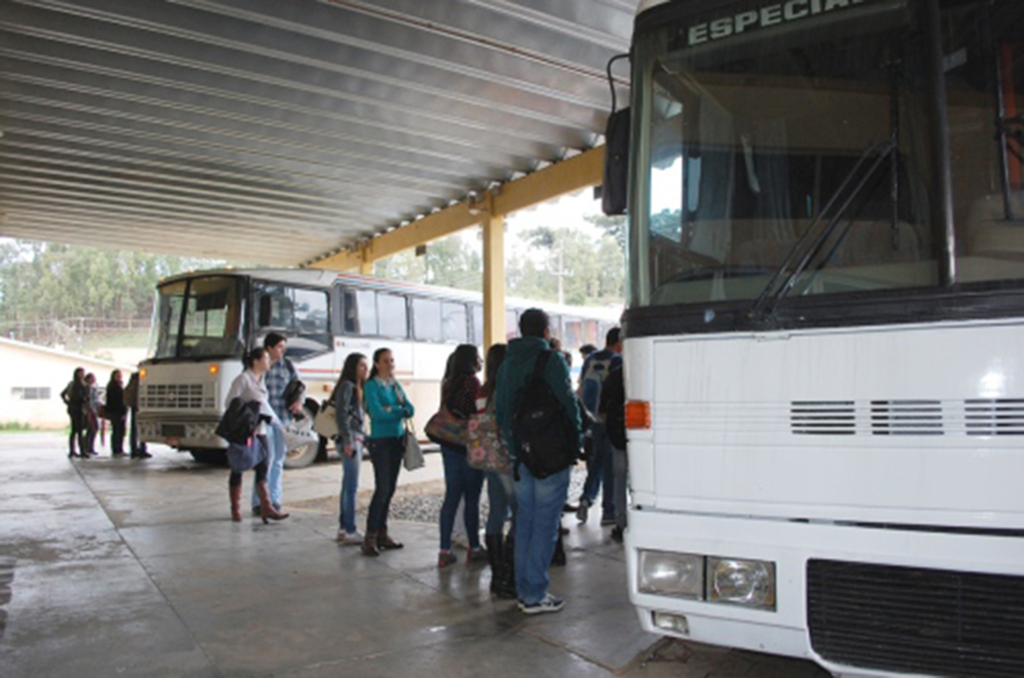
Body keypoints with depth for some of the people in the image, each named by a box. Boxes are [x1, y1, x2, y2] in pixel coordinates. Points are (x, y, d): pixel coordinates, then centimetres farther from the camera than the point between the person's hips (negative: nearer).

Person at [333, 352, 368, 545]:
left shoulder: (360, 387, 17)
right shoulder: (347, 386, -10)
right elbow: (341, 415, -17)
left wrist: (364, 438, 15)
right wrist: (348, 441, -20)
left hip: (358, 439, 9)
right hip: (350, 440, -9)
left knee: (348, 486, 12)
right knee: (351, 487, -8)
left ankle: (343, 528, 19)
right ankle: (350, 532, -5)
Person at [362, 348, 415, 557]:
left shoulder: (396, 384, 13)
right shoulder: (372, 385, -6)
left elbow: (410, 409, 3)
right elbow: (377, 413, -18)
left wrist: (391, 409, -13)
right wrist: (400, 411, -7)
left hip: (397, 440, 7)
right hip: (380, 441, -6)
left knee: (390, 489, 9)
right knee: (382, 488, -11)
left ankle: (382, 533, 17)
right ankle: (370, 538, -4)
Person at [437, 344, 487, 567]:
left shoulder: (447, 383, 10)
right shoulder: (471, 382, -11)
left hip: (450, 446, 6)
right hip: (470, 446, -6)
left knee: (451, 496, 8)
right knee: (471, 498, 3)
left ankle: (445, 551, 8)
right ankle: (474, 548, 12)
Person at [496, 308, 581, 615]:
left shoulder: (506, 364, 11)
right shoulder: (551, 360, -10)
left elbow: (500, 410, 13)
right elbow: (568, 405, -12)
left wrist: (513, 446, 17)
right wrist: (575, 443, 0)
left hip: (520, 456, 7)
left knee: (524, 523, 14)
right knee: (545, 525, 0)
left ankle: (524, 591, 20)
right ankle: (535, 595, 4)